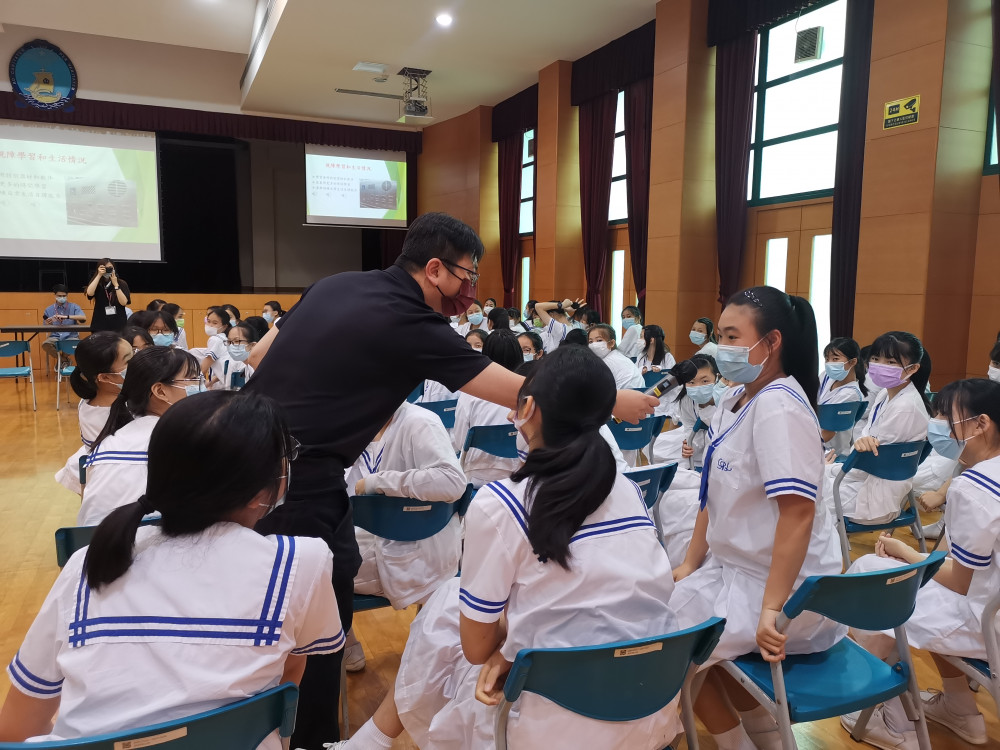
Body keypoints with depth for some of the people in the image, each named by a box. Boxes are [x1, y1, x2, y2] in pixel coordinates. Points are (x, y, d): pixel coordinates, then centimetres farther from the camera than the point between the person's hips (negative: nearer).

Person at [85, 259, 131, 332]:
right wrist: (99, 275, -14)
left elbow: (123, 302, -10)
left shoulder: (121, 283, 2)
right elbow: (89, 293, -17)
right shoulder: (97, 284, 5)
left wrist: (115, 284, -14)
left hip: (118, 325, -1)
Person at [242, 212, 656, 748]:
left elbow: (258, 356, 13)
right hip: (298, 478, -9)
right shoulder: (410, 324, -16)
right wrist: (614, 403, -4)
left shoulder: (335, 284, 7)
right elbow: (521, 393, -14)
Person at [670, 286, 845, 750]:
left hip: (786, 587, -9)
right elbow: (715, 491, 9)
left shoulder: (779, 406, -22)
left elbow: (798, 510, -29)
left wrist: (772, 610, -28)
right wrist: (691, 565, 9)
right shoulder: (734, 401, 5)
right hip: (737, 568, 9)